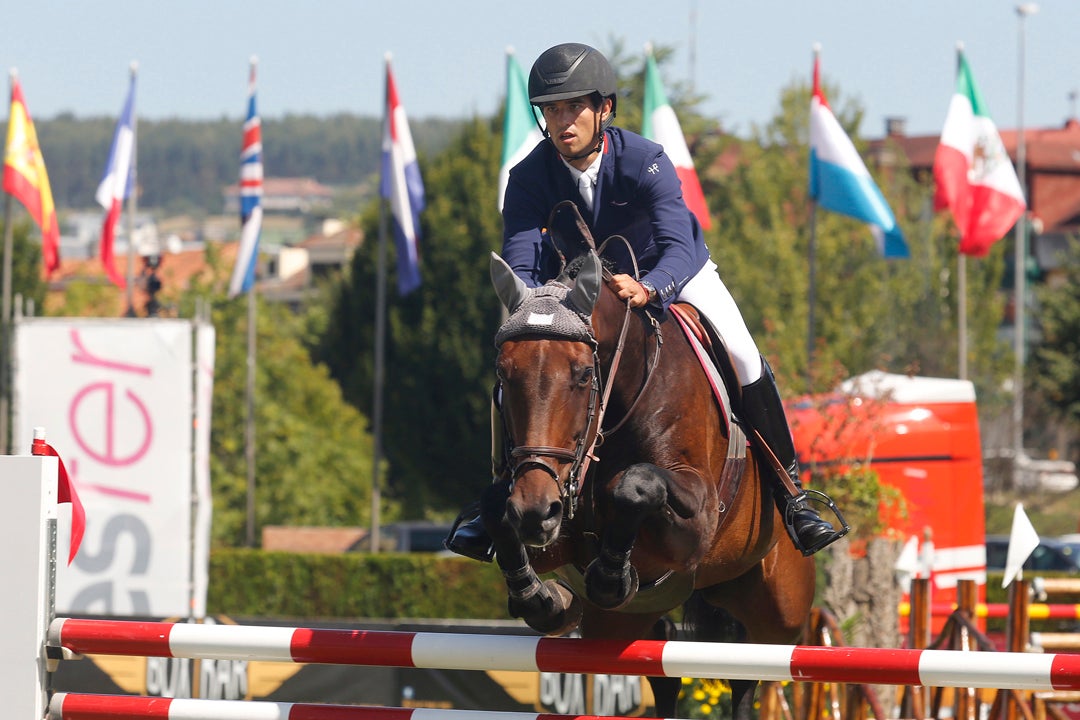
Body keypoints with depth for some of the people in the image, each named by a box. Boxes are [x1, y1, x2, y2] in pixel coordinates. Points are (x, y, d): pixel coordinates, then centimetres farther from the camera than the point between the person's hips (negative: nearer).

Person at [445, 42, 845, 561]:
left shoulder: (645, 162, -32)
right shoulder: (529, 178, -25)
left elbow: (678, 247, -44)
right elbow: (519, 267, -30)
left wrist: (647, 288, -67)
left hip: (669, 271, -2)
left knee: (745, 358, -22)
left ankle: (789, 491, -8)